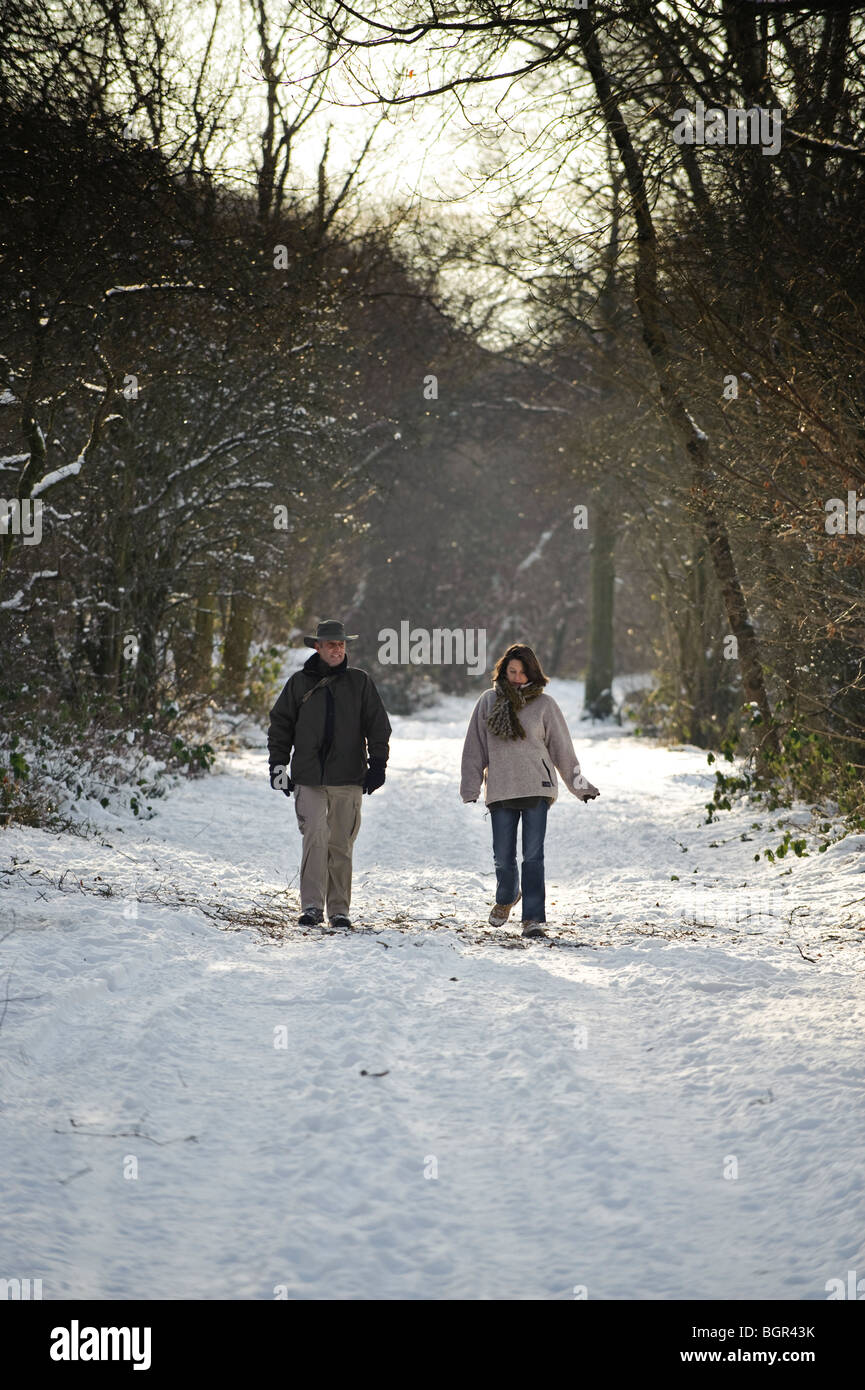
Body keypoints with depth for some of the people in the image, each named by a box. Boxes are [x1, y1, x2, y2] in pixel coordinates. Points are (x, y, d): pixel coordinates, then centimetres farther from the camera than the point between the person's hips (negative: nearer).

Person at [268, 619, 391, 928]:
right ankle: (312, 906, -13)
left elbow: (378, 725, 10)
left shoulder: (360, 682, 8)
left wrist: (378, 763, 2)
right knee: (315, 836, -14)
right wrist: (278, 765, 7)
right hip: (308, 778, -1)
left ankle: (339, 909, 10)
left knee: (341, 845, 3)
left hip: (348, 778, 1)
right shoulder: (299, 683, 8)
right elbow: (280, 725, 13)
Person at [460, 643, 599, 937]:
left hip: (537, 787, -1)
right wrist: (471, 786, 4)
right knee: (503, 858, 5)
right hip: (500, 790, 1)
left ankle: (533, 918, -7)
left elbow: (562, 748, 10)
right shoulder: (489, 701, 7)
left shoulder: (544, 704, 4)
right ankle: (506, 898, 35)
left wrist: (579, 784, 10)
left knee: (533, 855, -8)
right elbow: (475, 747, 9)